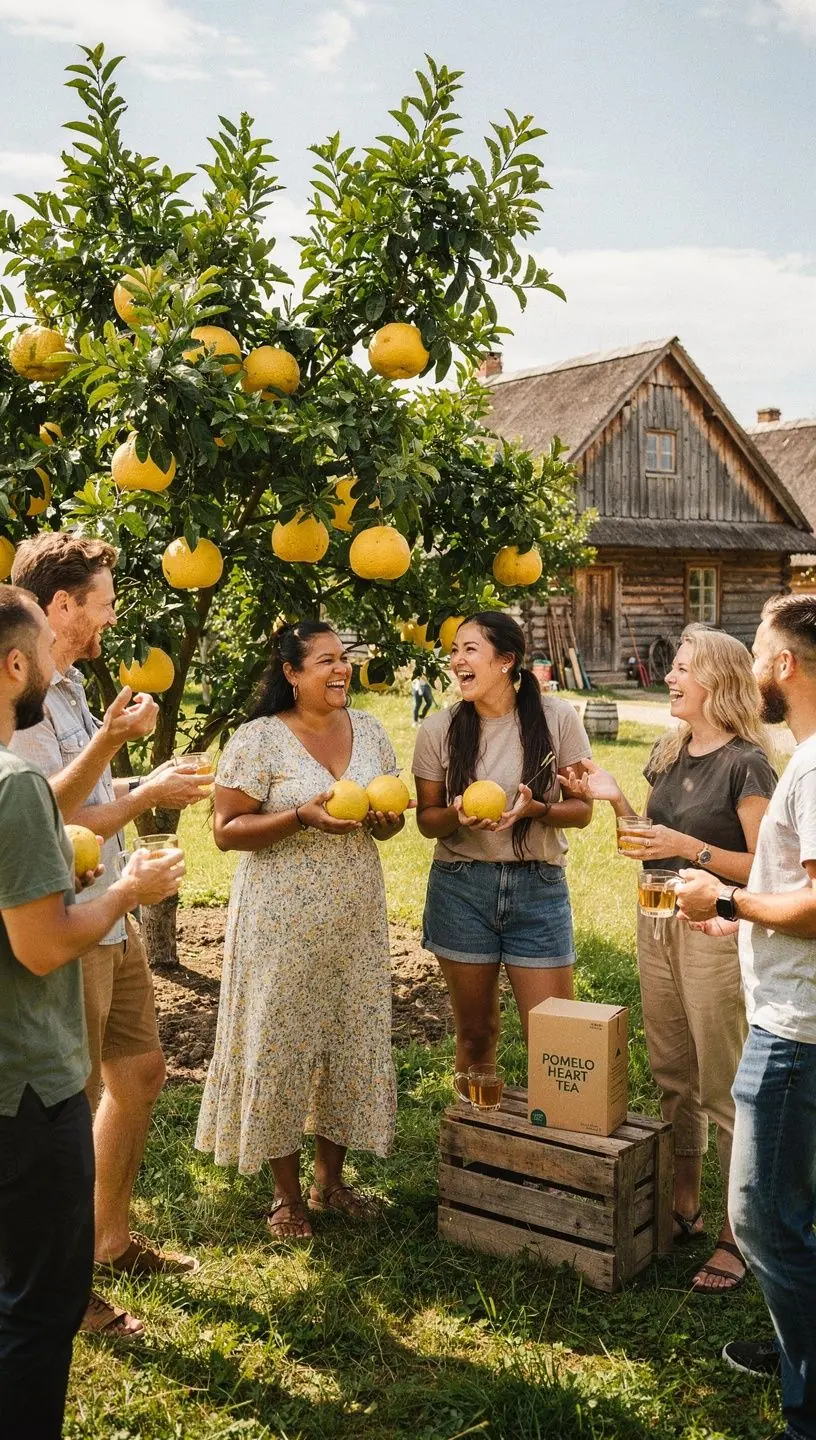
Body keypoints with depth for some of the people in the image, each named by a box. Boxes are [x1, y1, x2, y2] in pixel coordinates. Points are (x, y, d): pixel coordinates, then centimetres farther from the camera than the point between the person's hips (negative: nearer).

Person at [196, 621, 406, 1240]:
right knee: (281, 1044, 1)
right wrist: (302, 818, -24)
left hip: (356, 916, 5)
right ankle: (288, 1195, 20)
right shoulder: (258, 739, -9)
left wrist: (387, 821, -8)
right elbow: (227, 830, -11)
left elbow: (389, 812, 16)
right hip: (282, 920, -5)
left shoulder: (369, 730, 7)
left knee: (352, 1041, 10)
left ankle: (330, 1179, 29)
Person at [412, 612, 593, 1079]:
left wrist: (535, 810, -20)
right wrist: (457, 816, -16)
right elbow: (427, 819, 6)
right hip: (461, 887, 1)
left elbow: (582, 810, 0)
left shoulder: (557, 718, -4)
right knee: (476, 1034, 11)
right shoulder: (439, 730, -1)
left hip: (539, 887, -1)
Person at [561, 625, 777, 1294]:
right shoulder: (670, 751, 9)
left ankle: (739, 1234, 13)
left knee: (722, 1088, 0)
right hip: (657, 923, 8)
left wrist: (688, 846, -22)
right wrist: (614, 799, 0)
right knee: (672, 1077, 16)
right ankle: (684, 1207, 31)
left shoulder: (745, 762, -14)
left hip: (715, 931, -8)